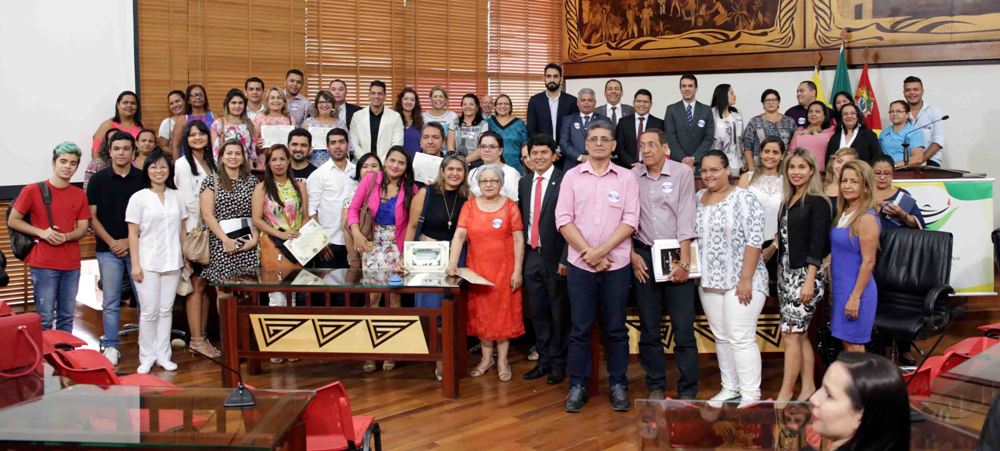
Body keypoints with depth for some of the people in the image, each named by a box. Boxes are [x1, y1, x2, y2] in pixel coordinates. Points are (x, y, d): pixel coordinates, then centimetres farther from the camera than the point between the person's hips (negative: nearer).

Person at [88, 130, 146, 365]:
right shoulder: (98, 179, 3)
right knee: (111, 302, 4)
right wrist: (111, 242, -7)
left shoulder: (143, 179, 2)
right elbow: (92, 217, 2)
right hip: (108, 250, 0)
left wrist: (129, 241, -7)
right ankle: (110, 346, 11)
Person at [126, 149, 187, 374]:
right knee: (149, 311, -2)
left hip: (172, 262, 3)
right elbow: (133, 233, -3)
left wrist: (186, 259, 8)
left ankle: (163, 355, 14)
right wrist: (135, 264, -9)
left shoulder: (176, 197, 8)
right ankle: (147, 357, 8)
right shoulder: (139, 198, -1)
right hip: (148, 263, -3)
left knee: (166, 310, 7)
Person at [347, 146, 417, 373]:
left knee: (394, 296, 4)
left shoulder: (411, 190, 0)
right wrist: (356, 233, -12)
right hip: (372, 244, 0)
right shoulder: (370, 180, -1)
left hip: (396, 247, 1)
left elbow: (412, 223, -2)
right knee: (372, 295, -7)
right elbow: (354, 208, 1)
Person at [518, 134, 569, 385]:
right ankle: (543, 360, 24)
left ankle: (558, 363, 18)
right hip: (531, 255, 6)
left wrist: (565, 259, -15)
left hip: (555, 256, -5)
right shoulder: (524, 182, 10)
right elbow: (521, 219, 11)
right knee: (537, 312, 12)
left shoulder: (564, 182, -10)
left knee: (559, 313, 6)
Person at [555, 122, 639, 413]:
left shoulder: (626, 178, 3)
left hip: (616, 265, 0)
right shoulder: (572, 176, 4)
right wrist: (587, 252, -11)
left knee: (616, 328, 6)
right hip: (580, 264, 0)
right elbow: (564, 220, -2)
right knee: (580, 328, 4)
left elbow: (630, 220, -4)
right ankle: (577, 385, 13)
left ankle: (618, 385, 16)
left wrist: (601, 250, -13)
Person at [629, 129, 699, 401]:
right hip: (644, 256, 2)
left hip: (676, 255, -2)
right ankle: (655, 387, 17)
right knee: (649, 326, 7)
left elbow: (686, 217, -7)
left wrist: (684, 261, -12)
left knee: (683, 327, -3)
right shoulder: (632, 177, 5)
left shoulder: (683, 173, -2)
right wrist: (633, 255, -2)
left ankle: (688, 390, 5)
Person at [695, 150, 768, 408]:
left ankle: (750, 395, 1)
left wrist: (746, 279, -18)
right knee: (721, 337, 11)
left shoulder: (744, 199, -10)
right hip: (709, 282, 6)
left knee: (742, 338, -6)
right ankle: (730, 389, 20)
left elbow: (754, 240, -14)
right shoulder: (697, 200, 9)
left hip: (740, 282, -6)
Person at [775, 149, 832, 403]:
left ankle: (785, 394, -4)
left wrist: (809, 281, -19)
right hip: (786, 274, 8)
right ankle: (808, 388, 19)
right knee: (800, 334, 11)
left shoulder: (817, 202, -10)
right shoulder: (788, 201, 13)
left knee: (791, 335, -8)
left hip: (805, 275, -8)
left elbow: (817, 245, -15)